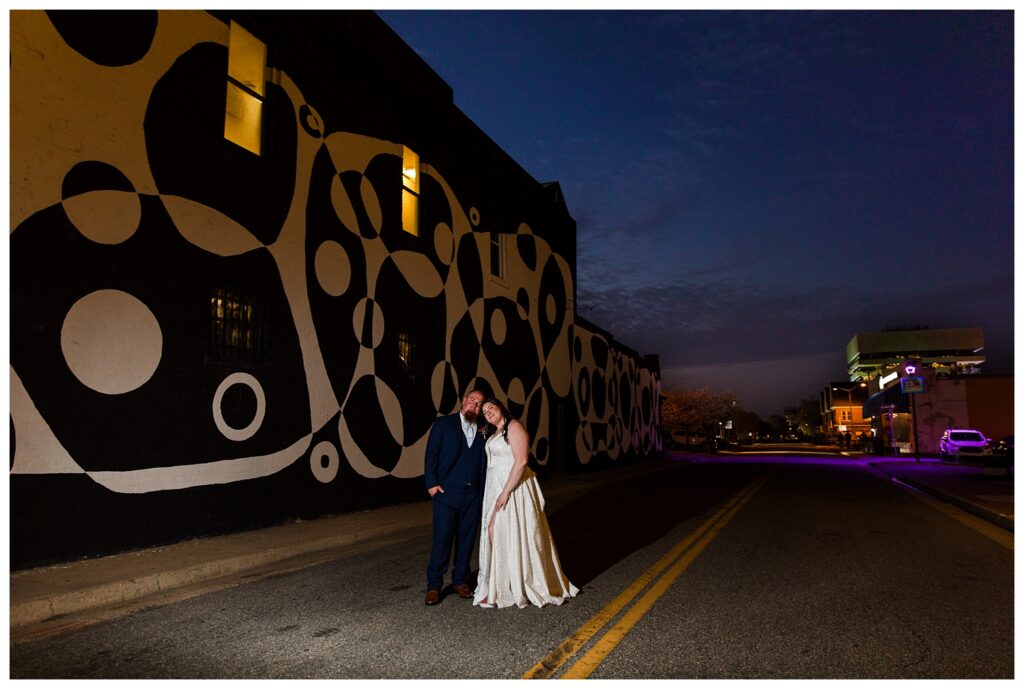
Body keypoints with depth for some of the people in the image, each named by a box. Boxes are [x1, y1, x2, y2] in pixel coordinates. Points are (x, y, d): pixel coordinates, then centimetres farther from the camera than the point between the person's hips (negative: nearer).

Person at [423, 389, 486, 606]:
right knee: (442, 539, -1)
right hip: (447, 492, -3)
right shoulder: (443, 424, 1)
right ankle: (434, 586, 11)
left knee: (466, 539, 10)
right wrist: (431, 483, -9)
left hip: (474, 495, 3)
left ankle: (460, 581, 25)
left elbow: (486, 462, 7)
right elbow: (431, 454, -1)